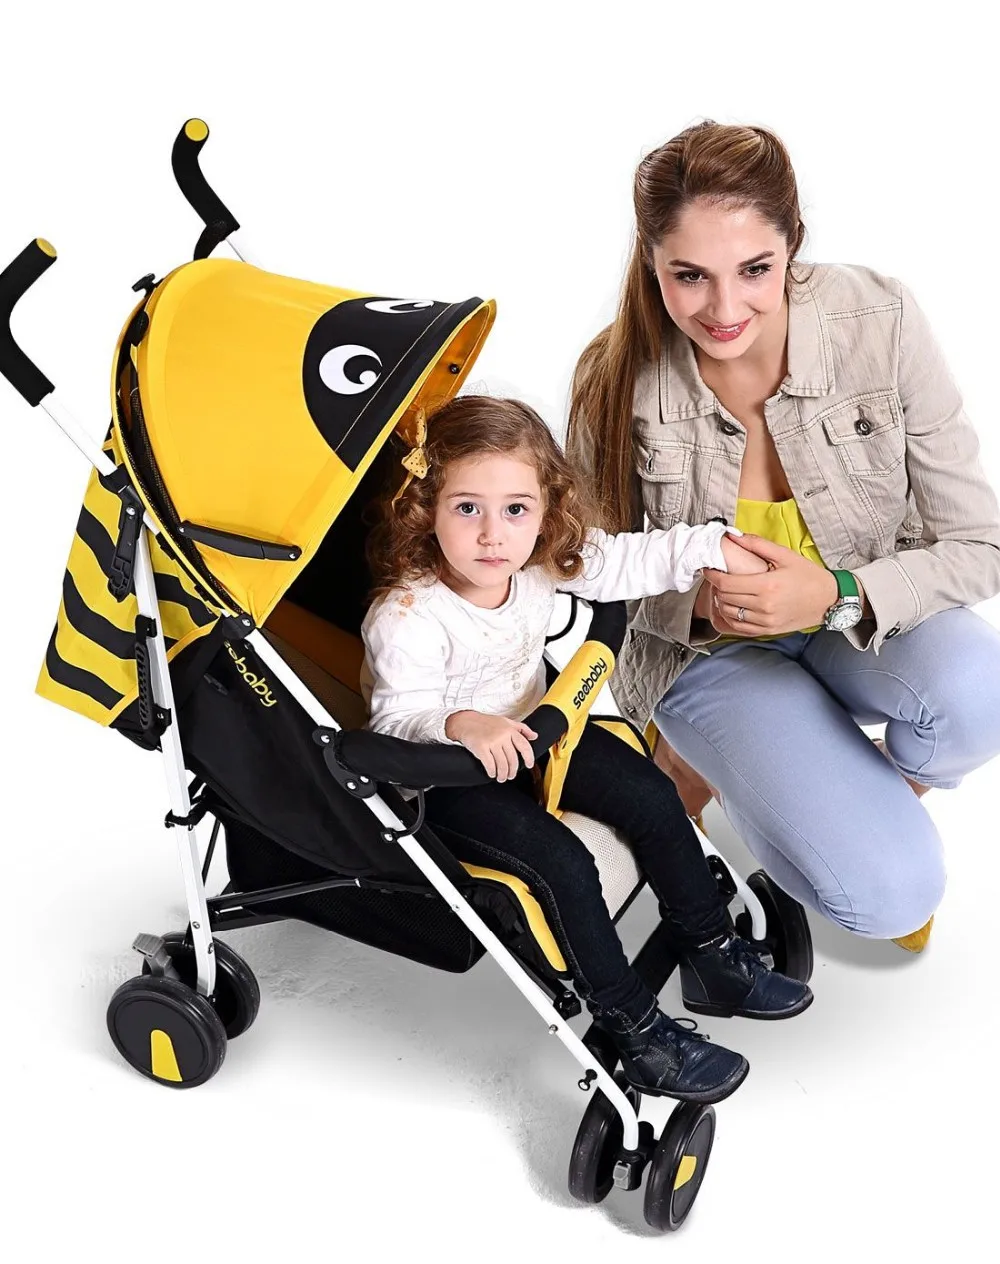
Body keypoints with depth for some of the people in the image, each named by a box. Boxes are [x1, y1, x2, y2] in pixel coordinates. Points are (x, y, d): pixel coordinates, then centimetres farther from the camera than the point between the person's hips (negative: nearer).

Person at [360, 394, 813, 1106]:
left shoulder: (540, 563, -9)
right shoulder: (407, 619, -29)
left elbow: (626, 562, 4)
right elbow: (400, 719, -33)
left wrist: (711, 547, 1)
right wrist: (461, 726, -52)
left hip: (525, 731, 7)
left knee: (653, 799, -1)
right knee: (562, 864, -23)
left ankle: (715, 962, 17)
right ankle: (638, 1033, -6)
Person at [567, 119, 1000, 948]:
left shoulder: (879, 321, -20)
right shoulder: (618, 379, -20)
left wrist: (840, 594, -32)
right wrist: (699, 597, -25)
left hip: (867, 617, 2)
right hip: (708, 644, -2)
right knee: (886, 892, -21)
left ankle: (896, 792, 4)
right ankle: (702, 754, 9)